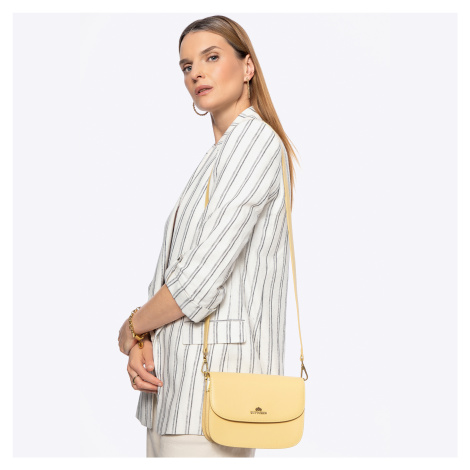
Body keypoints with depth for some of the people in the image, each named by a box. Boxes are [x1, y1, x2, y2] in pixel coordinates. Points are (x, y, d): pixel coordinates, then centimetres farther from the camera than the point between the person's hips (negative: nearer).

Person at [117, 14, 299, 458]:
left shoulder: (254, 137, -9)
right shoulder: (214, 158, 21)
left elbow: (203, 277, -17)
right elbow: (173, 271, 14)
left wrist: (131, 327, -2)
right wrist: (143, 342, -4)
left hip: (215, 374, -9)